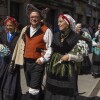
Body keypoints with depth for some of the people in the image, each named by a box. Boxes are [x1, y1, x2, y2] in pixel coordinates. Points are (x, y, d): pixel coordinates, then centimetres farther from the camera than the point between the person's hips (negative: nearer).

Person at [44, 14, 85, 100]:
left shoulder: (76, 38, -8)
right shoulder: (56, 35, 7)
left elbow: (80, 57, -5)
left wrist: (69, 56, -18)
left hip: (67, 71, -4)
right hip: (54, 70, 5)